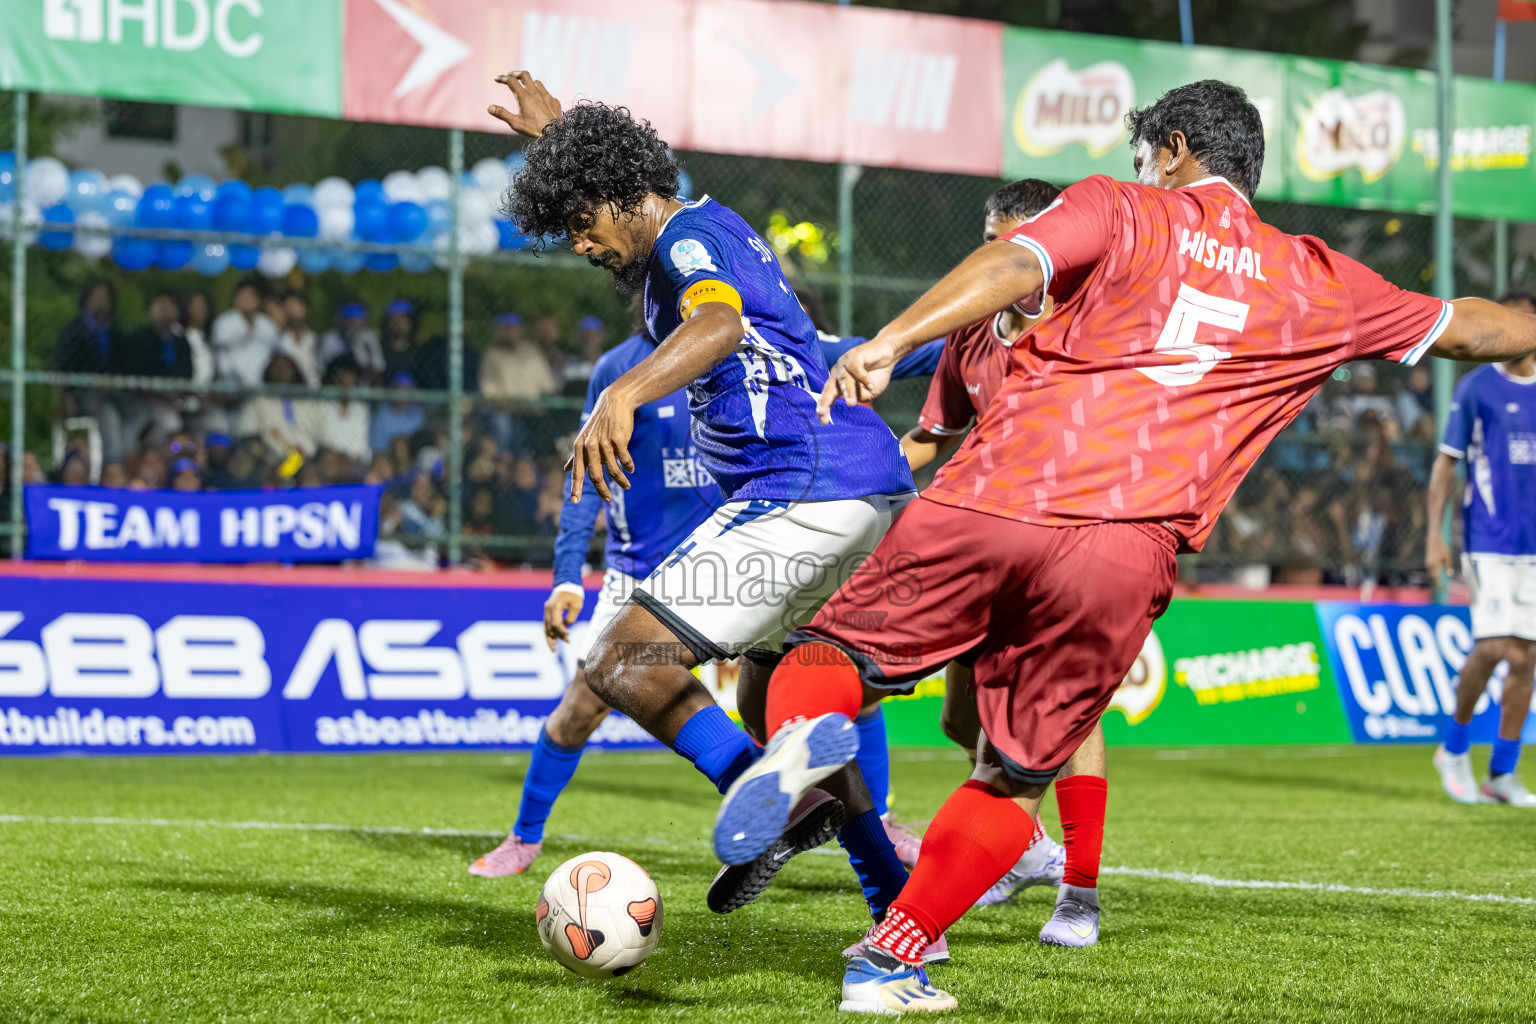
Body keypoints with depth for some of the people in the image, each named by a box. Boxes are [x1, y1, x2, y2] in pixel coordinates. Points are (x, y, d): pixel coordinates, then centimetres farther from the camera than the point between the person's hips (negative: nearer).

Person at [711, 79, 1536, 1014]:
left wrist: (891, 341, -18)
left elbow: (1013, 262, -6)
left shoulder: (1119, 209, 14)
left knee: (830, 657, 11)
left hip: (988, 505, -1)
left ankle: (805, 730, -23)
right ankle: (891, 963, 8)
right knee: (1014, 783, 17)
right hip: (1122, 559, 2)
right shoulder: (1319, 286, 23)